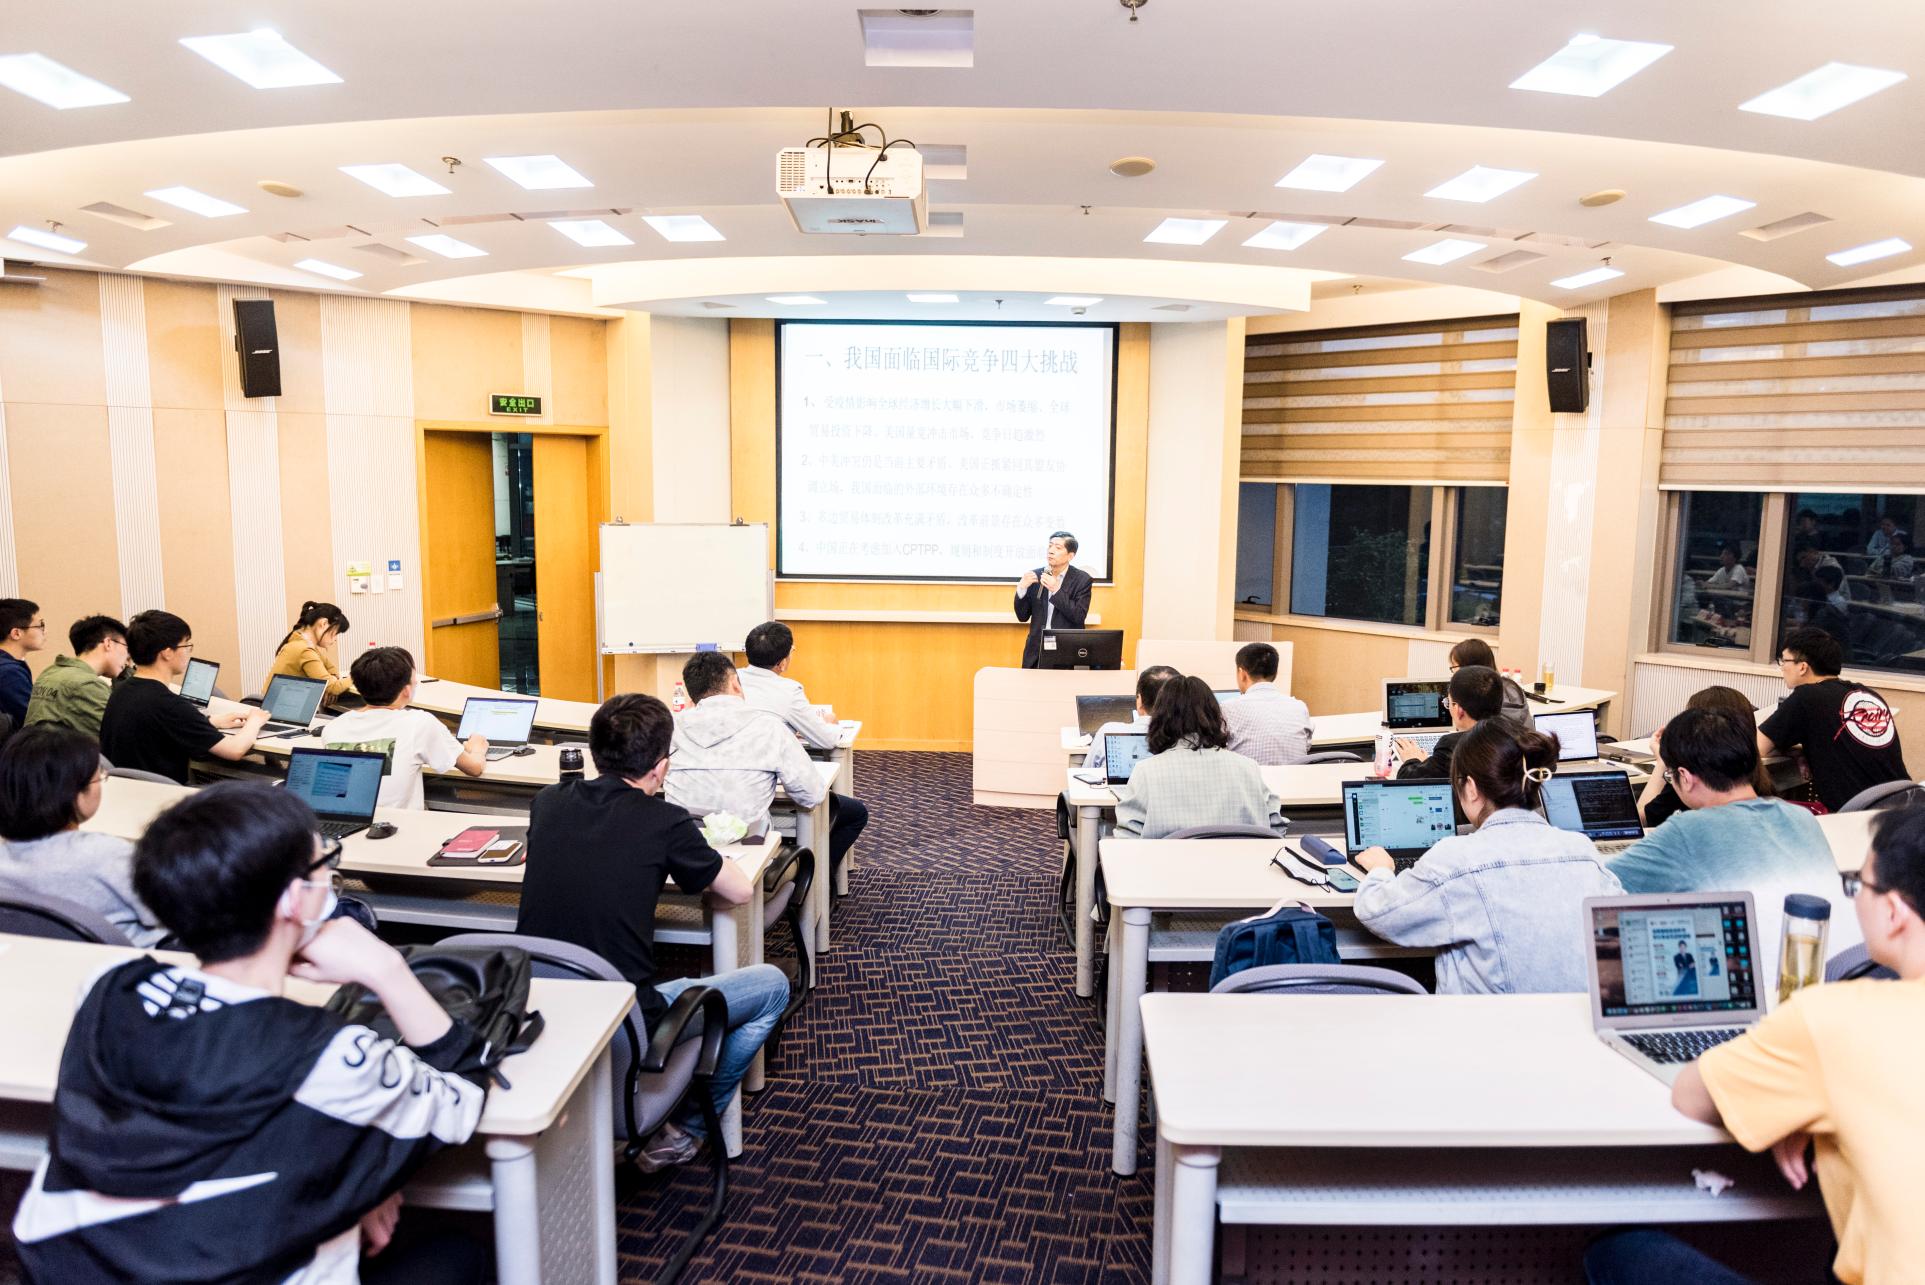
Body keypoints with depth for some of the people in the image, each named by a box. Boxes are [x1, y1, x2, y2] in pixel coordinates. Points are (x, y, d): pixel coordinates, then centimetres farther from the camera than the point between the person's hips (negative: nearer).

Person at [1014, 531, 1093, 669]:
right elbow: (1022, 616, 7)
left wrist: (1056, 590, -17)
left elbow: (1079, 617, -11)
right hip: (1036, 651, 2)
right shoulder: (1035, 575, 5)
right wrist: (1021, 588, -9)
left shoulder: (1082, 579, -2)